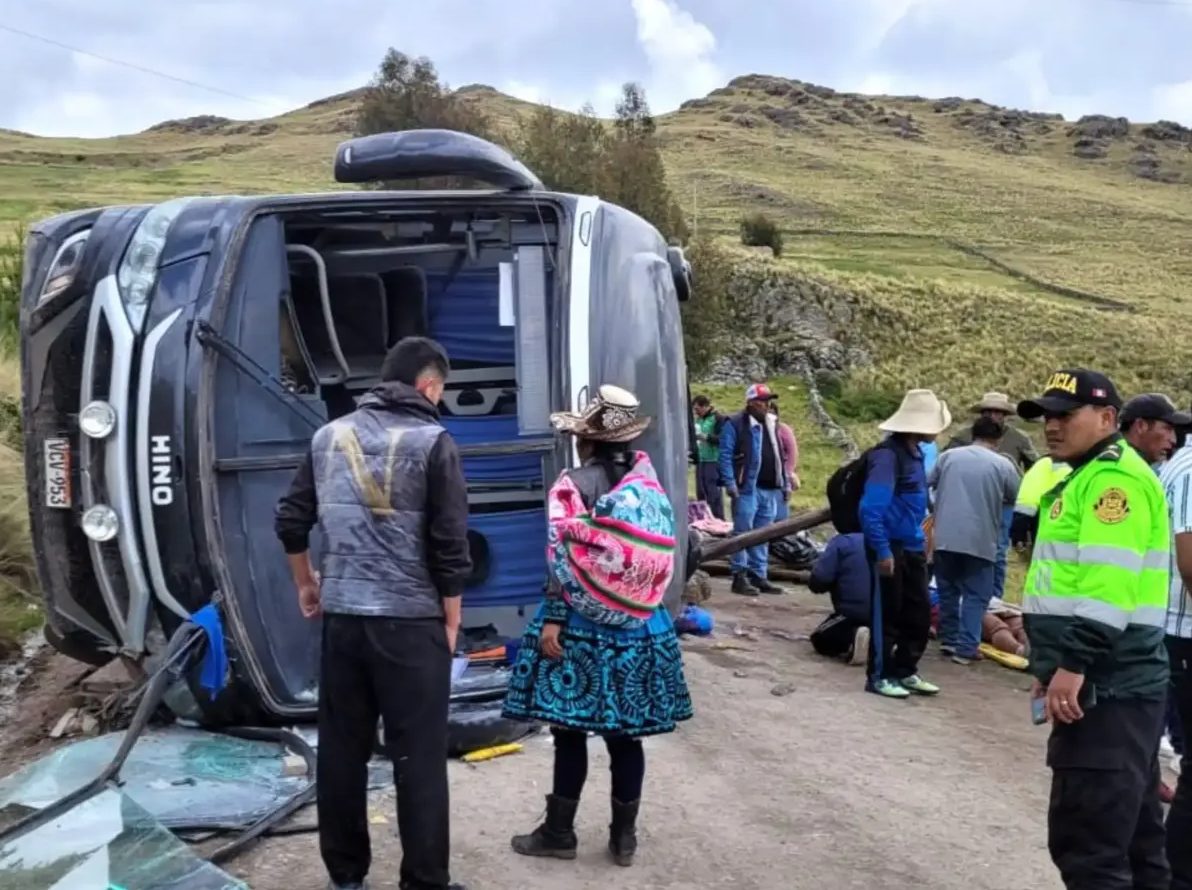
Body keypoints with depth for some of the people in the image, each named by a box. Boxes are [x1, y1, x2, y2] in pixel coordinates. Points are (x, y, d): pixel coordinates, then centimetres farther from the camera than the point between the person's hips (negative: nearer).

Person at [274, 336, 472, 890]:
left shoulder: (329, 436, 8)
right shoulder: (432, 441, -7)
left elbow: (291, 521, 12)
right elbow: (449, 544, -9)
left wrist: (306, 585, 26)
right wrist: (451, 620, 1)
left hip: (340, 616, 5)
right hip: (411, 620, -5)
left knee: (341, 749, 13)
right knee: (418, 757, 3)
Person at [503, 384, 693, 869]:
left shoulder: (575, 485, -10)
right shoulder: (648, 480, 4)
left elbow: (566, 560, -14)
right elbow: (655, 556, 9)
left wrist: (552, 619, -11)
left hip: (583, 627, -5)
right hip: (639, 627, 5)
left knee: (570, 730, 6)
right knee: (625, 733, 10)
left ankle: (559, 832, 17)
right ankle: (624, 835, 17)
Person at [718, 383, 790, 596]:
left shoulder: (772, 424, 17)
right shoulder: (735, 424, -6)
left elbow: (780, 456, 21)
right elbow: (725, 455, -10)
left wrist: (785, 483, 16)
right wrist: (730, 483, -17)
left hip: (770, 490, 7)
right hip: (747, 489, -7)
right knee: (743, 534, -4)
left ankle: (759, 576, 18)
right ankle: (740, 577, 0)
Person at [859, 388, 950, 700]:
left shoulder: (915, 453, 8)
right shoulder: (889, 454, -20)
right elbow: (870, 508, -24)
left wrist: (920, 539, 16)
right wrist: (882, 550, -24)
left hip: (912, 548, 9)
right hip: (891, 547, -9)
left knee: (919, 613, 14)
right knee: (887, 615, 3)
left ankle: (906, 672, 26)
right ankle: (879, 676, 15)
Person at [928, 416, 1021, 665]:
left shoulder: (948, 456, 7)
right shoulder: (1003, 465, 0)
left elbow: (927, 485, 15)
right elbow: (1016, 500, 9)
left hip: (945, 536, 3)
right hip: (980, 540, -3)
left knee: (947, 590, 16)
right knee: (975, 595, 4)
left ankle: (948, 640, 23)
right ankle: (966, 648, -2)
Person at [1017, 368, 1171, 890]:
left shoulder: (1114, 476, -12)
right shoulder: (1089, 477, 21)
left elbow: (1108, 583, -24)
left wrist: (1074, 665, -27)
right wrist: (1053, 665, 26)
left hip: (1106, 687, -11)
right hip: (1113, 685, 11)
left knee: (1087, 842, -9)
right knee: (1131, 835, 18)